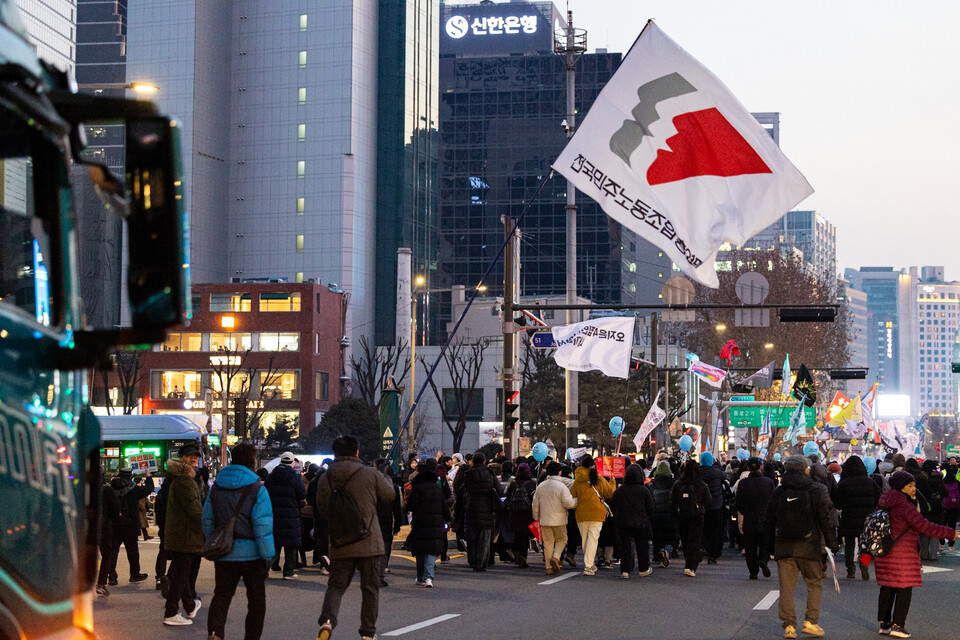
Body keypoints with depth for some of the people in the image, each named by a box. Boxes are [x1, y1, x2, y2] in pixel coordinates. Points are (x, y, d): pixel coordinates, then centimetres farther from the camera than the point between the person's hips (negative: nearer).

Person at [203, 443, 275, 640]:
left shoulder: (216, 488, 5)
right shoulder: (257, 489, -10)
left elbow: (207, 521, 10)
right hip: (251, 553, -3)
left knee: (221, 595, 6)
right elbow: (263, 525, -14)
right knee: (256, 600, 11)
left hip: (224, 554, 4)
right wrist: (268, 555, -9)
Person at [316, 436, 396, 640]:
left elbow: (322, 511, 7)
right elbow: (390, 495, 6)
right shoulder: (371, 474, -8)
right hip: (368, 543, -2)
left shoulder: (325, 479, -1)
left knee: (335, 585, 10)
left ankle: (327, 620, -15)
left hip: (340, 545, 2)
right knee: (370, 588, 10)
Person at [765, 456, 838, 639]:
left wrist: (771, 545, 20)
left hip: (783, 547, 3)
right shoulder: (817, 490, -5)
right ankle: (811, 621, 4)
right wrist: (832, 544, 1)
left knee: (786, 587, 5)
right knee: (815, 584, 11)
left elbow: (770, 521, 11)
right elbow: (826, 520, -6)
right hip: (809, 546, -2)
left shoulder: (778, 493, 6)